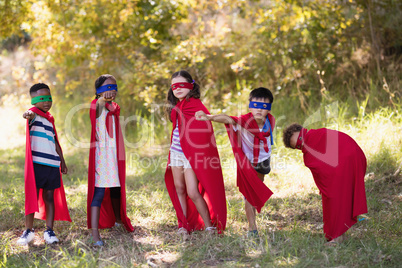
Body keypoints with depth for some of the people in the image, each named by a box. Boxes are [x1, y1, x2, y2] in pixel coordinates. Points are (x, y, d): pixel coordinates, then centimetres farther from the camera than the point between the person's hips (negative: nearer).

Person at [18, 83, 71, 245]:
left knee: (50, 197, 6)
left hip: (52, 165, 6)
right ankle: (29, 230, 6)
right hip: (36, 163, -6)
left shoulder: (50, 119, 19)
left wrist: (62, 161, 27)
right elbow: (30, 115, -29)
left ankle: (49, 231, 10)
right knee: (32, 196, -2)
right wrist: (28, 114, -52)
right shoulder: (34, 115, -2)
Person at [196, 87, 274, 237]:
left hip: (262, 160, 4)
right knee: (248, 194, -7)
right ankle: (252, 228, 2)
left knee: (257, 191, 25)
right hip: (246, 162, -4)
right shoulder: (245, 120, -35)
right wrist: (209, 117, -75)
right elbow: (228, 119, -55)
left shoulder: (270, 120, -20)